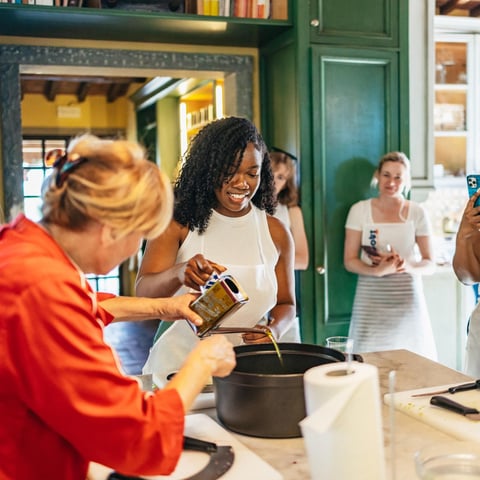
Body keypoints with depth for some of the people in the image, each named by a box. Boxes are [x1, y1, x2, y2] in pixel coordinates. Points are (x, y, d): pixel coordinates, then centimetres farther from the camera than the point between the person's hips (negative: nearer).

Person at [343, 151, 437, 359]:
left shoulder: (417, 213, 3)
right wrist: (376, 271, -19)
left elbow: (430, 264, 4)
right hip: (371, 299, -1)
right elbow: (349, 261, -1)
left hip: (408, 298, 1)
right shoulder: (359, 210, 1)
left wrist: (409, 267, -17)